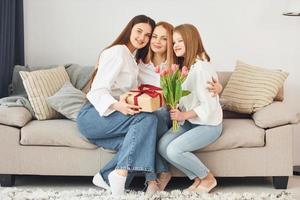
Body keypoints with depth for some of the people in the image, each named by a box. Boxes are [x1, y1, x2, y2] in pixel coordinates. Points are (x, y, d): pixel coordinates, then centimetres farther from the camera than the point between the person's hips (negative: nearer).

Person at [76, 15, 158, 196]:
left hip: (109, 115, 8)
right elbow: (98, 90, -17)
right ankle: (121, 173, -31)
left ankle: (106, 177, -12)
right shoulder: (117, 52, -8)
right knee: (148, 119, -27)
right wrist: (116, 105, -36)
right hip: (93, 115, -8)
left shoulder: (133, 59, 21)